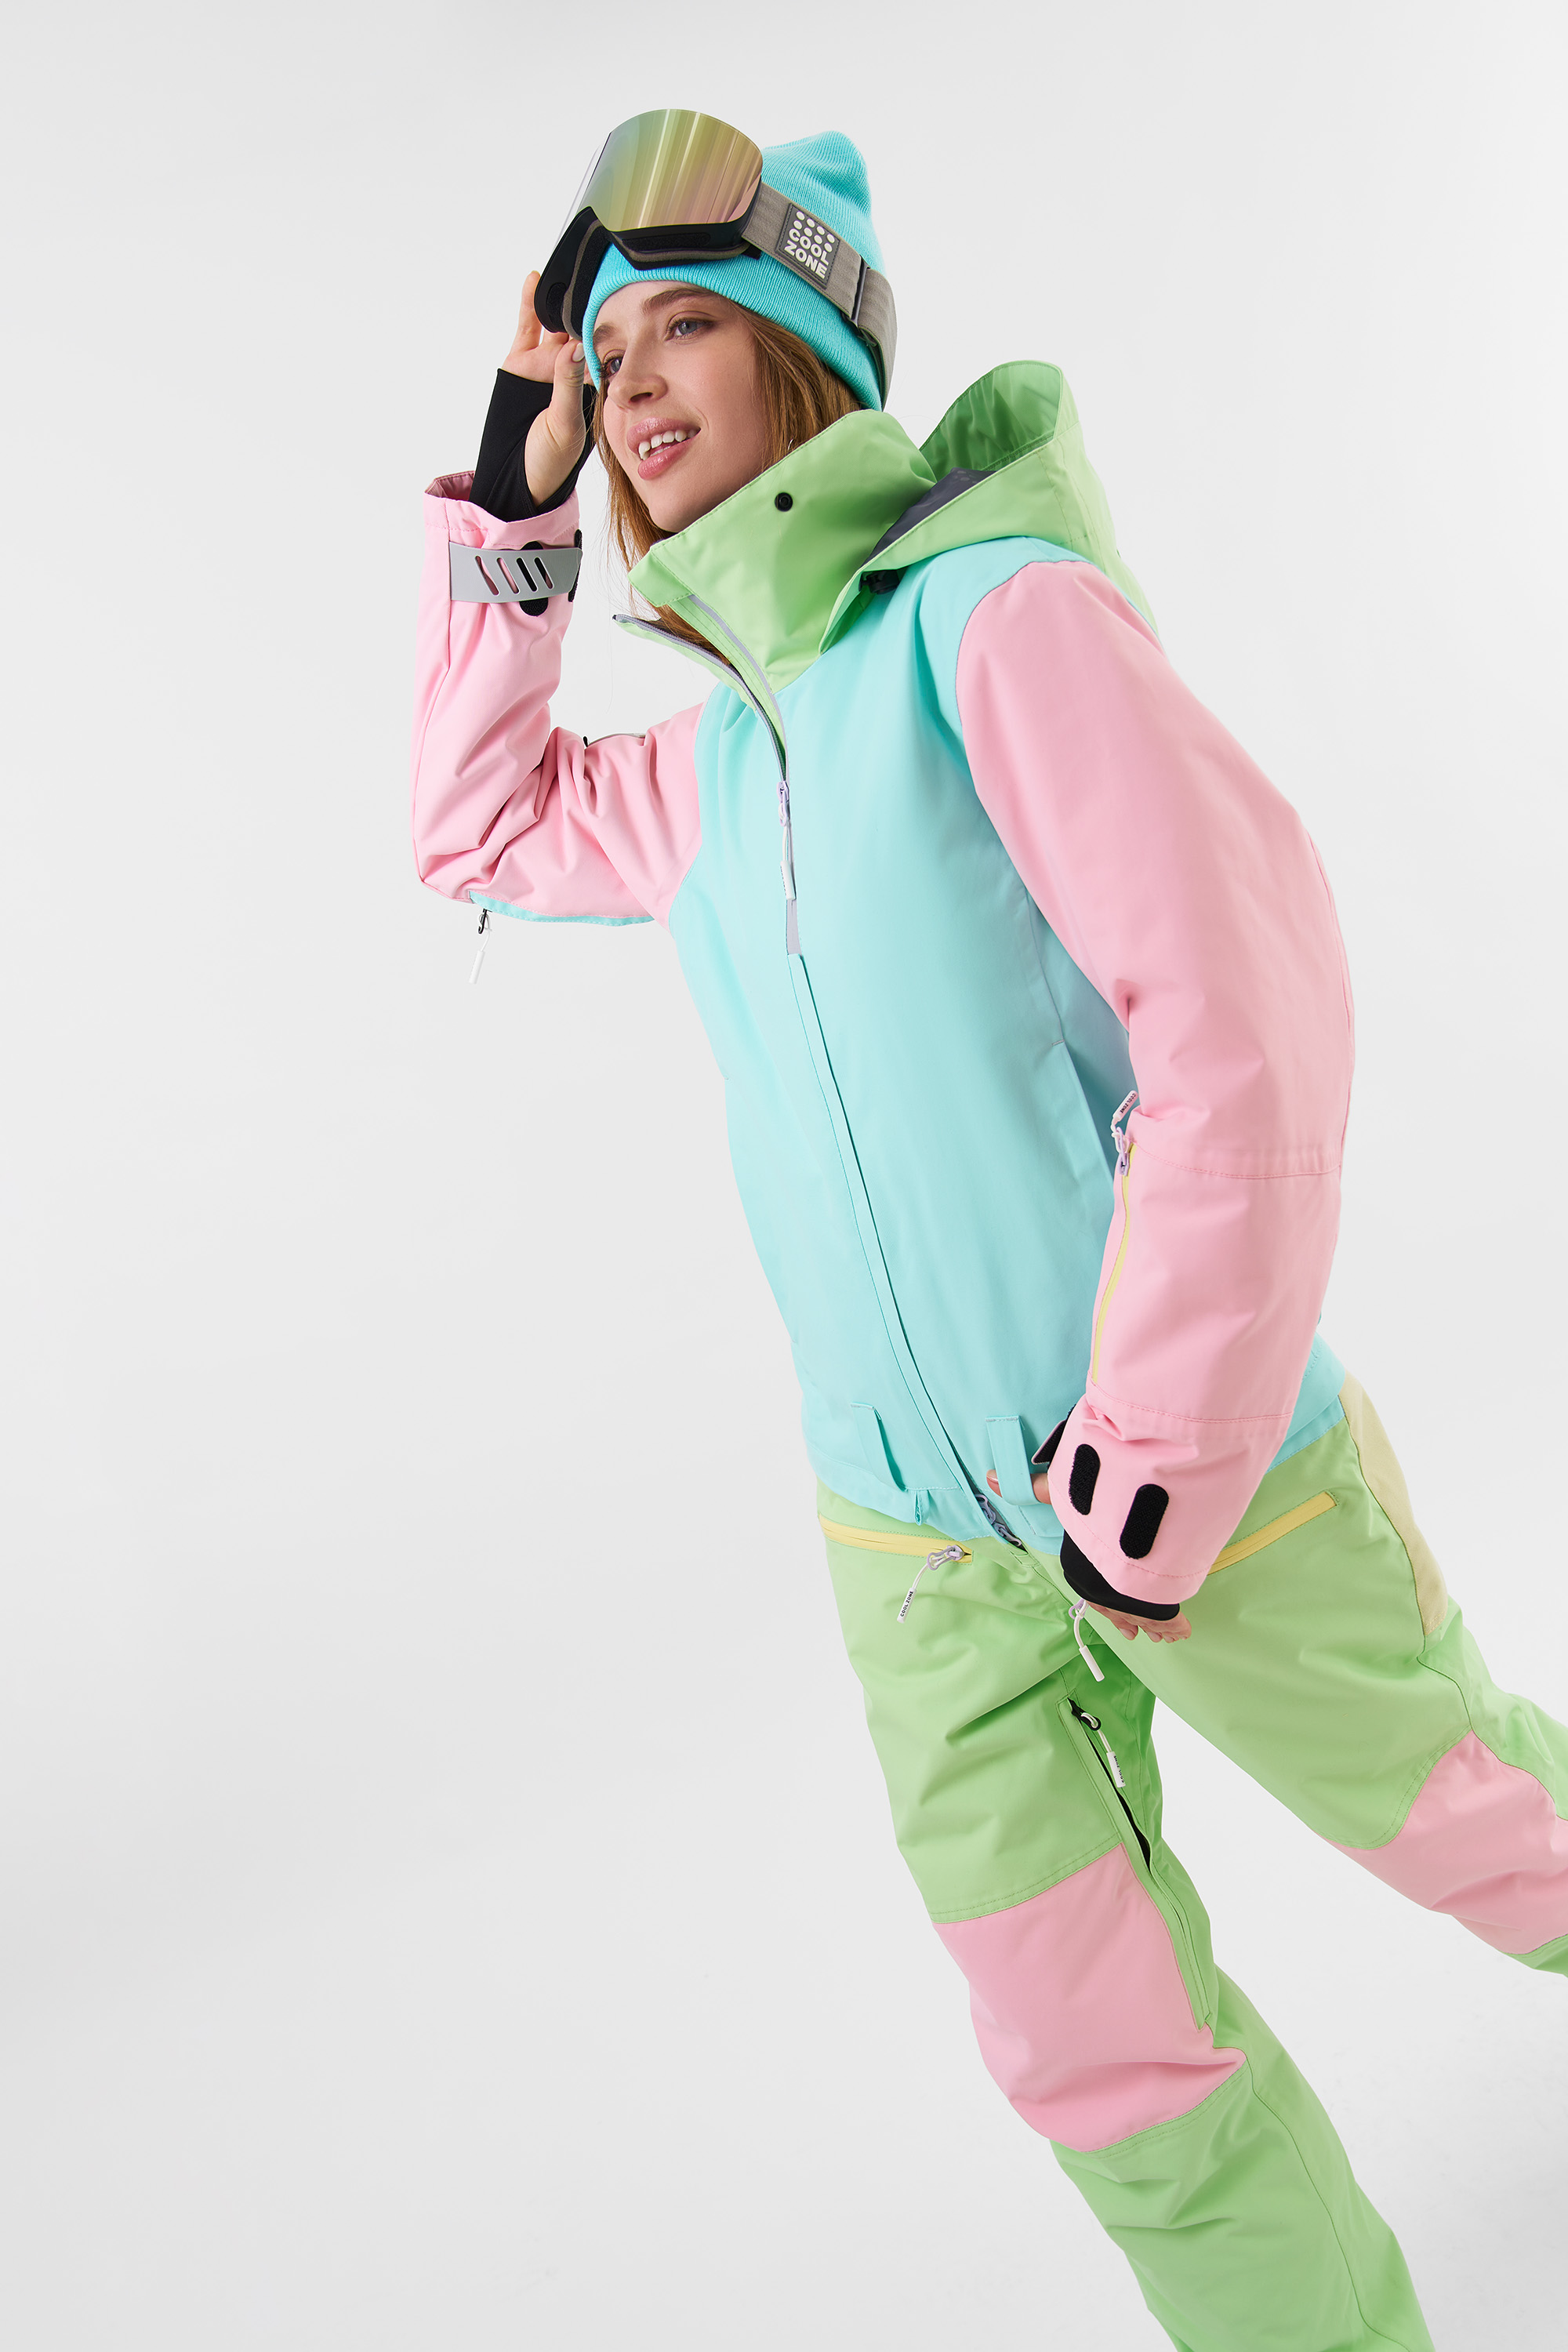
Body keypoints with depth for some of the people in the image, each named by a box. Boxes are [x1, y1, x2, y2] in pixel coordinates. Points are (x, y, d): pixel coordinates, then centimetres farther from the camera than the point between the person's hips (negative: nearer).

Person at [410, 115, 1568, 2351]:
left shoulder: (1003, 610, -16)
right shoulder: (716, 757, 5)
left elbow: (1249, 1035, -21)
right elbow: (479, 831, 21)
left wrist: (1147, 1491, -18)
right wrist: (511, 516, 9)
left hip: (1210, 1467, -5)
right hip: (922, 1534, 6)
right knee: (1095, 2049, 11)